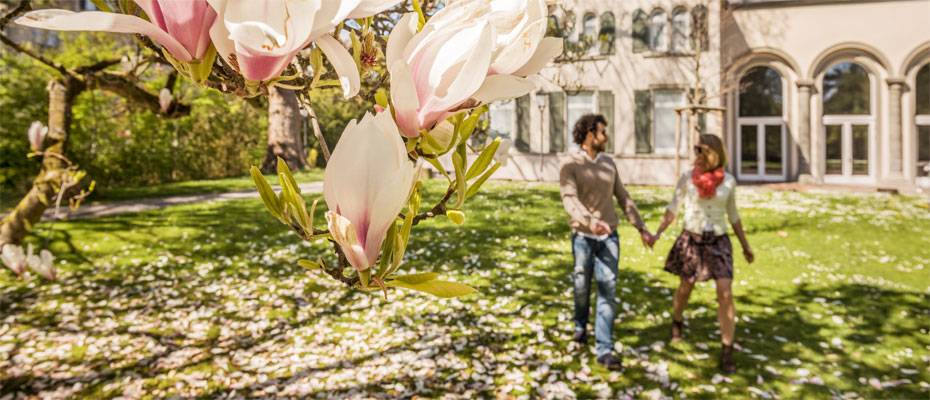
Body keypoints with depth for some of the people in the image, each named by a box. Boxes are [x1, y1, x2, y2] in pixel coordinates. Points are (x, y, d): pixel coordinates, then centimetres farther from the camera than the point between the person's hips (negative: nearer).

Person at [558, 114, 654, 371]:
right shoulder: (569, 164, -10)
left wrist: (641, 228, 9)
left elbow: (623, 198, 13)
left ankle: (604, 350, -2)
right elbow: (570, 200, -24)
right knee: (582, 287, 13)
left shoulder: (608, 163, 7)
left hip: (609, 236, 3)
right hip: (583, 236, -3)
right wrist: (590, 221, -41)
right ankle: (581, 325, 43)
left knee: (608, 290, -5)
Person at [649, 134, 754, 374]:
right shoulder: (687, 179, -3)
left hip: (718, 242, 0)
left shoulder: (728, 181, -1)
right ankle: (677, 322, 47)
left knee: (725, 293, -12)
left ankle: (727, 352, -3)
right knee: (685, 288, 14)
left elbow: (733, 215, 9)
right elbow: (673, 209, 0)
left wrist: (745, 246, 11)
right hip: (691, 240, 0)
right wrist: (658, 233, -14)